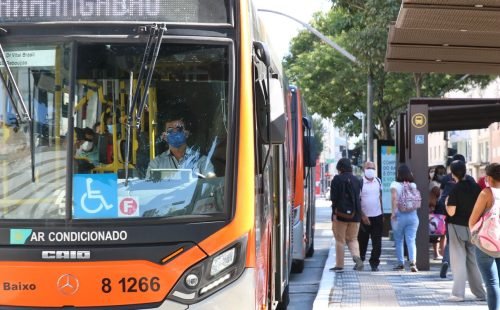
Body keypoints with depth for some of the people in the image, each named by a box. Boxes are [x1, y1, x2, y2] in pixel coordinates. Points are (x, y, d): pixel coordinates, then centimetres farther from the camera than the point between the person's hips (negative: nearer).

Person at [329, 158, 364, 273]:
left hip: (341, 214, -4)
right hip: (355, 215, 4)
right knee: (352, 238, 14)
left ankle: (339, 265, 7)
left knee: (340, 240, 5)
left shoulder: (337, 179, -6)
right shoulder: (357, 180, 8)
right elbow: (359, 197, 10)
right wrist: (358, 213, 16)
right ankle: (356, 256, -12)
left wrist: (334, 213, -12)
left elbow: (334, 198, -12)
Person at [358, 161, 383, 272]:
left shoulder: (378, 181, 7)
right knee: (362, 241, 6)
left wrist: (382, 214, 16)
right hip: (365, 217, -3)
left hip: (377, 216, 3)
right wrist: (363, 215, -15)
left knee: (377, 242, 0)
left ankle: (374, 263, 7)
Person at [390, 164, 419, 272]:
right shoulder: (413, 185, 4)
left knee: (399, 241, 11)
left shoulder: (395, 184, -6)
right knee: (411, 240, 0)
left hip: (399, 215, -2)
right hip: (412, 215, 2)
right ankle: (413, 262, -16)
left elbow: (394, 197, -19)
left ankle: (400, 263, 15)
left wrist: (393, 211, -19)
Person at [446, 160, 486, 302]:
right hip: (473, 227, 5)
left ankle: (458, 293, -3)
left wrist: (446, 203, 1)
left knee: (458, 260, 0)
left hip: (457, 227, -5)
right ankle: (480, 293, 15)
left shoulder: (455, 189, -14)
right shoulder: (475, 186, 1)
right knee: (473, 260, 13)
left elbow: (451, 212, -18)